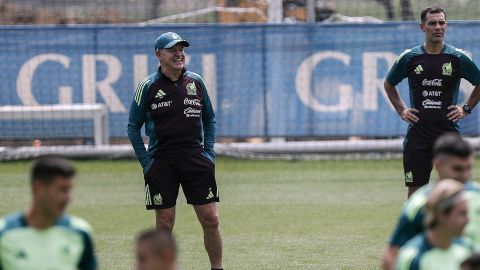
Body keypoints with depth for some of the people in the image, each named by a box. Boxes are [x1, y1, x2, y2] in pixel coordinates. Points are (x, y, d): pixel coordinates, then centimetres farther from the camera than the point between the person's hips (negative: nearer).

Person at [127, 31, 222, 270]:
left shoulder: (196, 82, 8)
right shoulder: (148, 86, -1)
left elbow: (209, 119, 19)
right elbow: (133, 127, 5)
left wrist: (208, 152, 7)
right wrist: (146, 162, -2)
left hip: (196, 159, 2)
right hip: (161, 162, -2)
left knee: (210, 220, -1)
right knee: (165, 223, 1)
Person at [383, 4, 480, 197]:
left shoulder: (458, 58, 1)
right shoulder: (409, 57, 3)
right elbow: (389, 84, 19)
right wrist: (401, 110, 10)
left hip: (448, 132, -1)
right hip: (418, 133, 1)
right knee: (415, 190, 1)